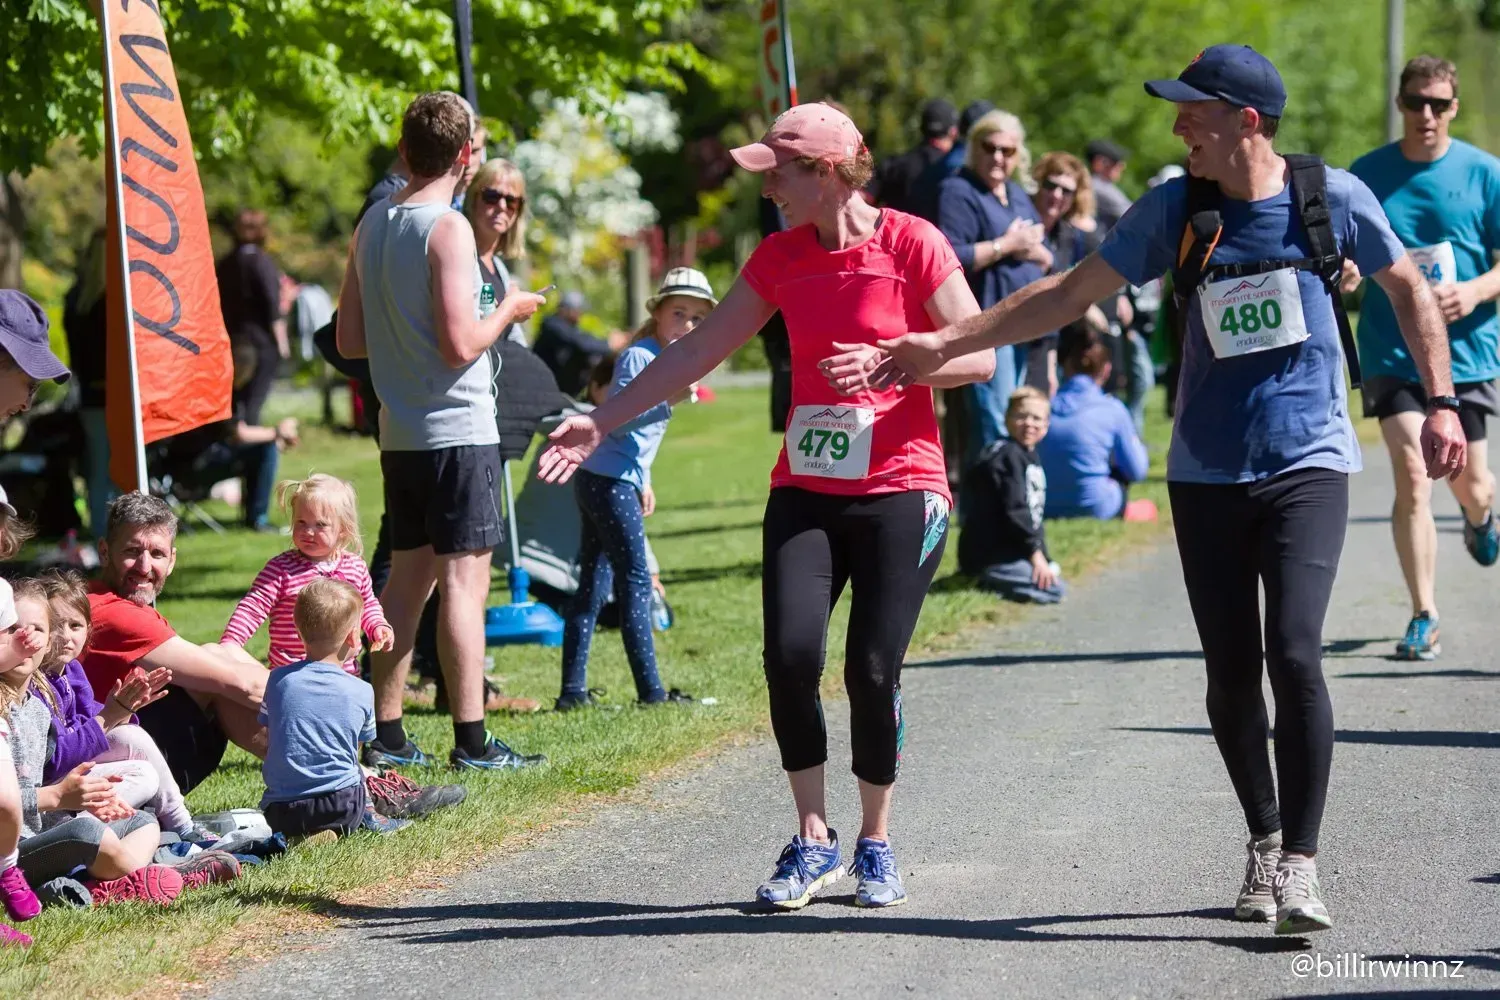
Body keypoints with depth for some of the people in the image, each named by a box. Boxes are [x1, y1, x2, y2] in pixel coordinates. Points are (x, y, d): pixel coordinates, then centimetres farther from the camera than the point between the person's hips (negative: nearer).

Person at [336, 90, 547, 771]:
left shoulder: (371, 225, 10)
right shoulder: (447, 228, -14)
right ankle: (471, 740, -6)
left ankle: (386, 734, 15)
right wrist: (508, 310, -3)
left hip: (400, 434, 8)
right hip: (457, 431, -8)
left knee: (408, 577, 13)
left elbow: (349, 340, 14)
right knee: (464, 579, -5)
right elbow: (461, 344, -20)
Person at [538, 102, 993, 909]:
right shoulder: (781, 256, 8)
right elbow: (699, 350, 12)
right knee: (790, 654, -12)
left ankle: (875, 843, 13)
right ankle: (812, 840, 3)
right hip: (804, 491, 4)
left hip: (899, 491, -4)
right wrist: (602, 420, 8)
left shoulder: (912, 245, -7)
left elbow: (980, 356, -6)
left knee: (872, 669, -7)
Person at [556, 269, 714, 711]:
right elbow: (617, 418, -22)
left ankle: (572, 691, 10)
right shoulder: (638, 356, -13)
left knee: (593, 586, 9)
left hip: (609, 480, 10)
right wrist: (667, 401, -28)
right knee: (636, 580, -9)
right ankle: (650, 690, -9)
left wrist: (642, 481, 27)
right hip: (608, 481, -10)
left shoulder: (665, 358, 16)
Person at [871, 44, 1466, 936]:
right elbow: (1071, 294, 1)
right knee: (1232, 671, 4)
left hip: (1307, 465, -2)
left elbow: (1410, 290, 9)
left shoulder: (1332, 196, -5)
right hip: (1207, 475, 2)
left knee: (1295, 655, -17)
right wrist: (946, 344, -4)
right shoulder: (1174, 210, -2)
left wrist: (1442, 402, 2)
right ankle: (1264, 841, 25)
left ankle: (1301, 863, -10)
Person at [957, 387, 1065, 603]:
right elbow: (1014, 511, -21)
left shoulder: (1029, 456, 16)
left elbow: (1032, 514, 20)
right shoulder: (1008, 456, -15)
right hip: (989, 555, -10)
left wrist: (1042, 556, 15)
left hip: (1009, 551, 10)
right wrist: (1035, 552, -19)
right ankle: (986, 581, -14)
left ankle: (988, 578, 6)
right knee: (1055, 589, -16)